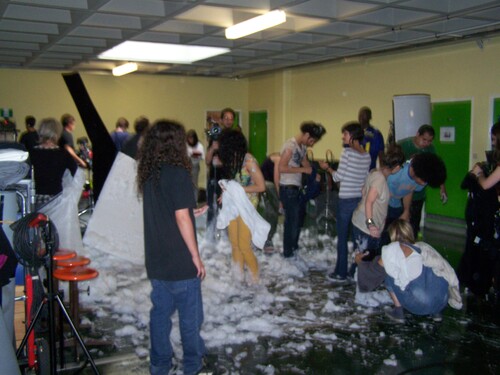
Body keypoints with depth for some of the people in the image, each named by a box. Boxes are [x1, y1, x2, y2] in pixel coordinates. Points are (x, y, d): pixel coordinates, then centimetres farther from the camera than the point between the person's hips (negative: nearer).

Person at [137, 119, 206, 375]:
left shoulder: (148, 174, 5)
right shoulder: (177, 173, -16)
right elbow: (182, 218, -18)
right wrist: (196, 256, -11)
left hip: (156, 259, 7)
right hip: (180, 261, -7)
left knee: (160, 312, 16)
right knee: (190, 315, 9)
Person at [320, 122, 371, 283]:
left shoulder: (347, 152, -13)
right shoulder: (367, 156, 5)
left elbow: (338, 177, -11)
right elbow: (364, 177, 10)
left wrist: (328, 168, 5)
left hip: (346, 200, -6)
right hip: (362, 199, 6)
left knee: (342, 237, 3)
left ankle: (341, 273, 9)